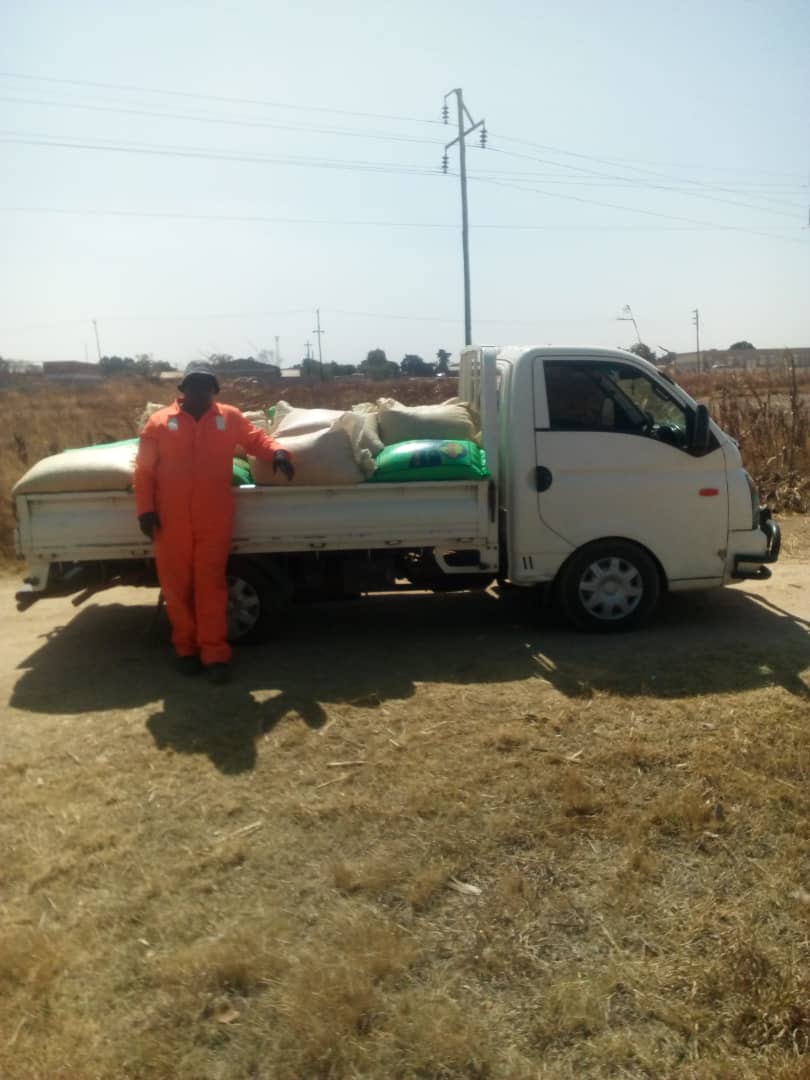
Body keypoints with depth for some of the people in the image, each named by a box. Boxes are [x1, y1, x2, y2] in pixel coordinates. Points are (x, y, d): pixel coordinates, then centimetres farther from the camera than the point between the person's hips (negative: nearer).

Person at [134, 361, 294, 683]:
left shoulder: (229, 417, 8)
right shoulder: (160, 422, 5)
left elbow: (256, 439, 11)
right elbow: (144, 469, 4)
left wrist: (277, 453, -12)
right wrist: (145, 509, -5)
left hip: (214, 519, -1)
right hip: (171, 520, 1)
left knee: (211, 584, 1)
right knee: (177, 585, 8)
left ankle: (215, 653, 5)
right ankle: (186, 648, 22)